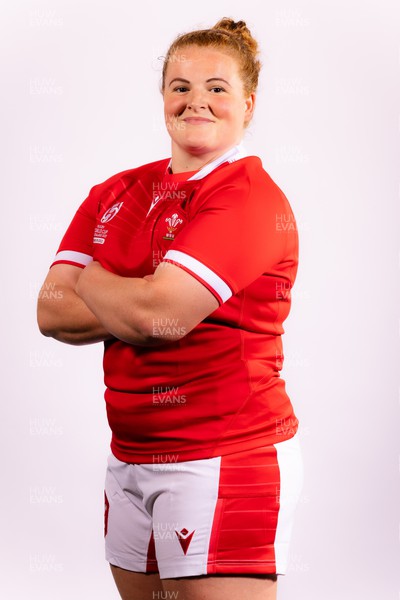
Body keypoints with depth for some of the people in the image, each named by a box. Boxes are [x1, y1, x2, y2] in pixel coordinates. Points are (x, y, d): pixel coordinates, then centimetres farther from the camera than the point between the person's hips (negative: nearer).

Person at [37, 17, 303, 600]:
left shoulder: (253, 199, -12)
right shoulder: (117, 193, 10)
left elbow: (159, 311, -22)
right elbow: (51, 311, 1)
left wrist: (92, 280, -1)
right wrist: (136, 308, -14)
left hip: (224, 462, -7)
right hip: (130, 459, 7)